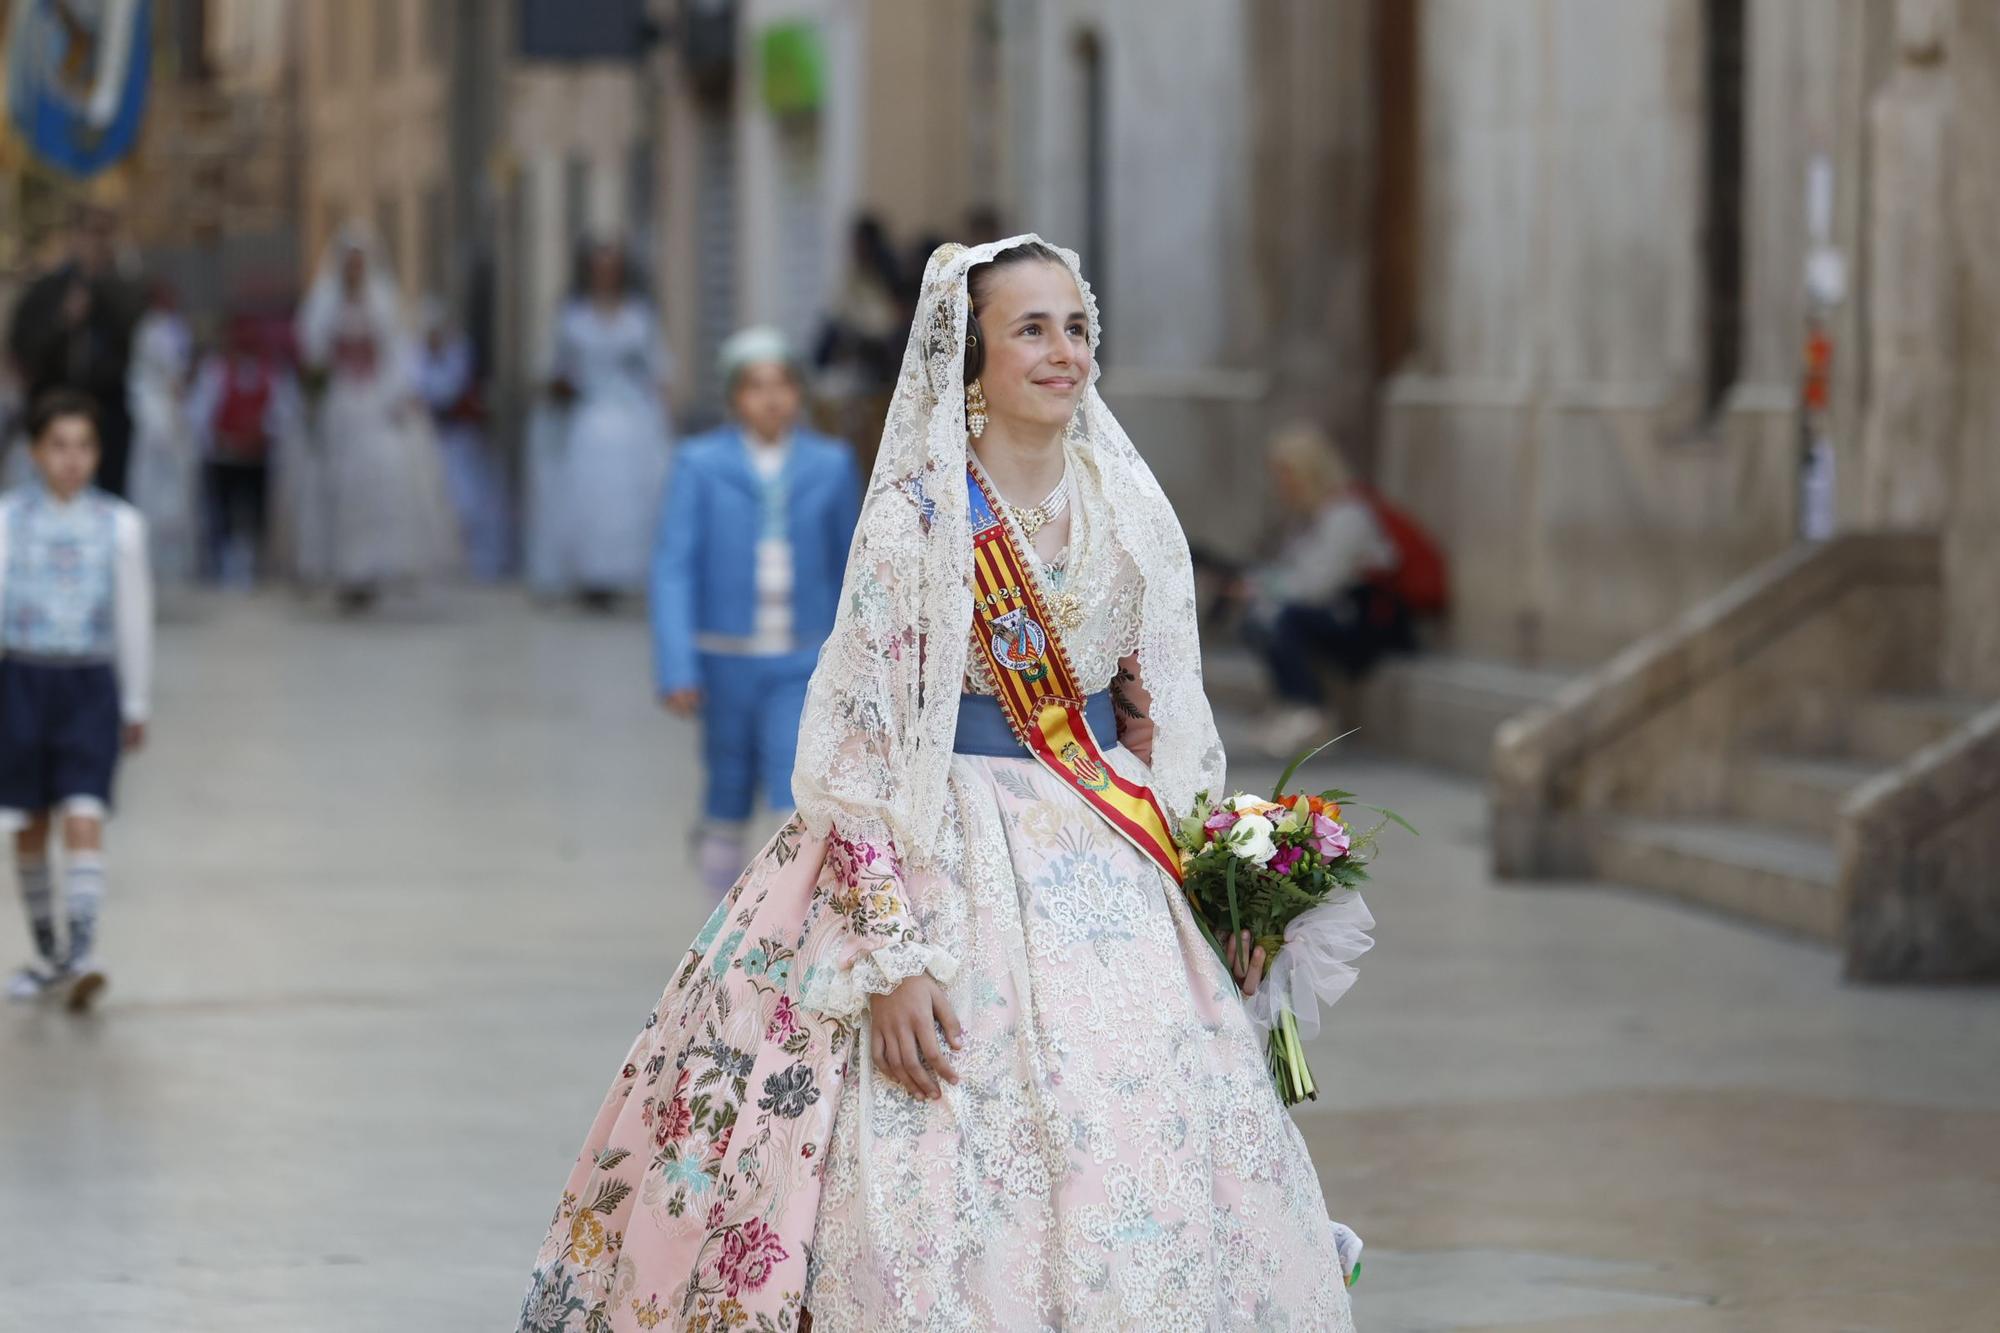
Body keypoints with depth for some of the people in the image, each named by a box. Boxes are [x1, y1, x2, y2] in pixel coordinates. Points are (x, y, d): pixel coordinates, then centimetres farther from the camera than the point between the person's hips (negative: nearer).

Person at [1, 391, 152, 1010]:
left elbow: (133, 617, 10)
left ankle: (82, 954, -19)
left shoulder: (119, 524, 2)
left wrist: (136, 704, 14)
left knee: (84, 820, -14)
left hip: (91, 685, -1)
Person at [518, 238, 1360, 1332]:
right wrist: (894, 955, -19)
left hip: (1109, 864, 6)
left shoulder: (1127, 506, 6)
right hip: (943, 860, -5)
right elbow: (855, 746, -12)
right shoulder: (914, 513, -10)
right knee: (944, 1180, -8)